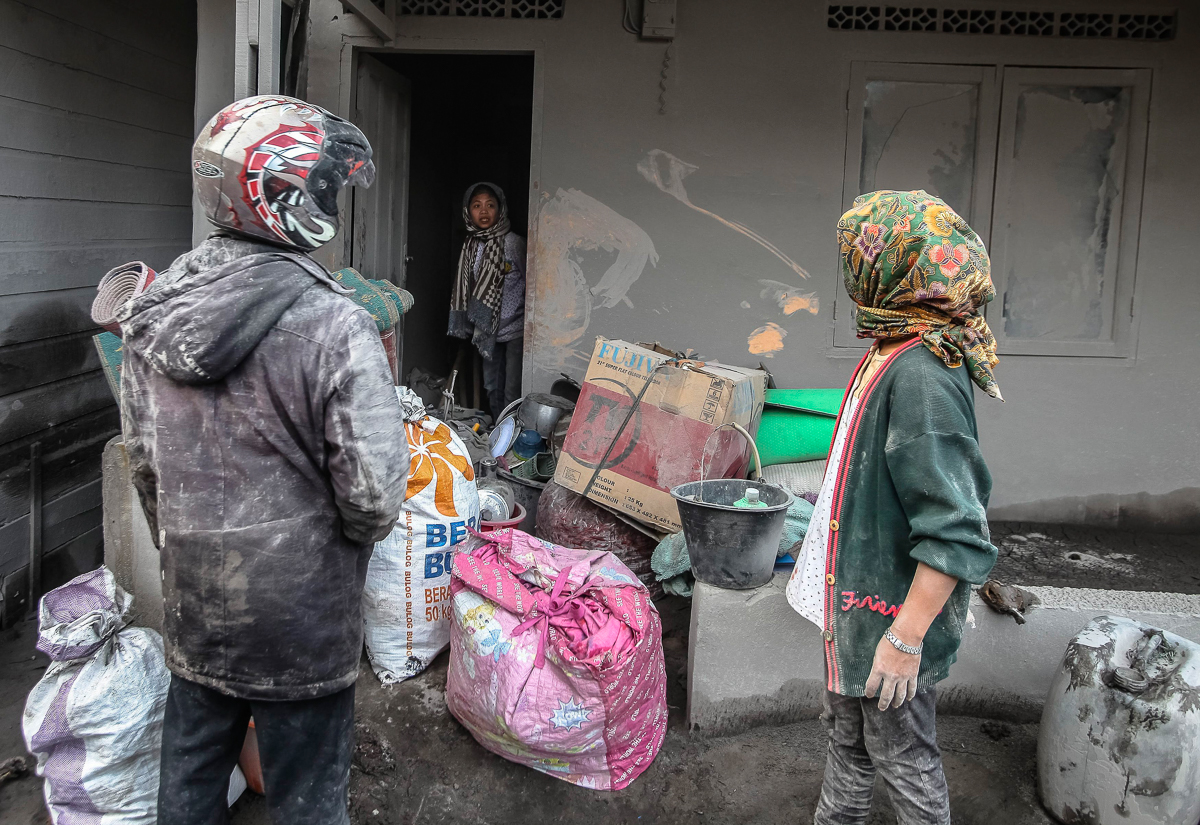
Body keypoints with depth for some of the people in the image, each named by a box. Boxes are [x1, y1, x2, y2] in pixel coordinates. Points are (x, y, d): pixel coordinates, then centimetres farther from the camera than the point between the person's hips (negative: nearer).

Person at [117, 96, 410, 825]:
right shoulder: (335, 326, -23)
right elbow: (374, 491, -21)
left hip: (192, 600, 6)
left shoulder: (154, 312, -2)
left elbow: (142, 456, 7)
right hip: (299, 606, -5)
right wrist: (352, 541, 1)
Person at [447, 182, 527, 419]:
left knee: (513, 393, -9)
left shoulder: (513, 243, -12)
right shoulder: (470, 247, 7)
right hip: (488, 330, 6)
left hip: (515, 329, -6)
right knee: (492, 388, 14)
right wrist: (468, 328, 17)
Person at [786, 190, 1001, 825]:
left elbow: (956, 534, -29)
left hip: (896, 605, -10)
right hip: (856, 600, 10)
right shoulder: (892, 354, 6)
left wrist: (907, 637, -25)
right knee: (847, 735, 25)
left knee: (902, 756, 10)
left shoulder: (921, 374, -27)